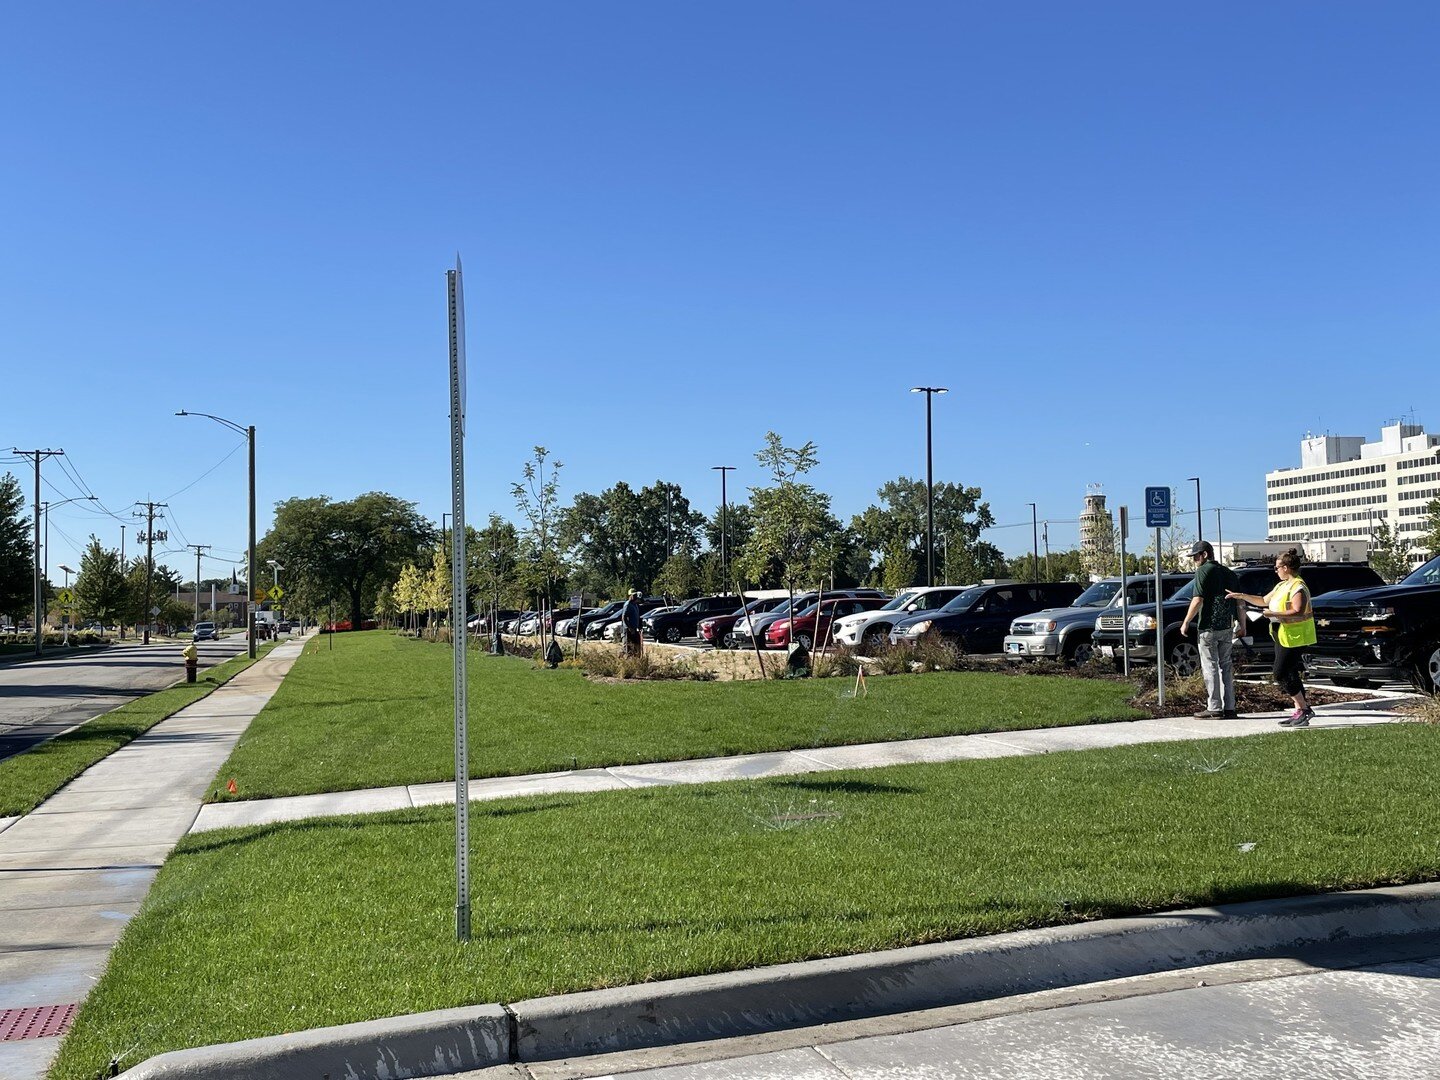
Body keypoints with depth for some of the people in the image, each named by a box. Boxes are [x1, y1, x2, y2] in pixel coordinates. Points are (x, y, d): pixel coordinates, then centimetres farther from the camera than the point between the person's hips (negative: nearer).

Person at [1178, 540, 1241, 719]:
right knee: (1226, 665, 12)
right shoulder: (1229, 572, 15)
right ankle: (1229, 707, 13)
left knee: (1210, 666, -2)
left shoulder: (1203, 571, -8)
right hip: (1227, 626, 7)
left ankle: (1214, 707, -4)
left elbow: (1198, 600, -15)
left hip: (1209, 626, -7)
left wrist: (1186, 622, -9)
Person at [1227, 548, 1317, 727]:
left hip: (1294, 638, -10)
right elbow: (1264, 601, 26)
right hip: (1283, 637, 10)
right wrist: (1242, 596, 21)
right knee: (1290, 674, 10)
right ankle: (1300, 712, 15)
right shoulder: (1282, 586, 16)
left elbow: (1298, 613, -25)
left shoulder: (1298, 587, -15)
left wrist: (1274, 614, -26)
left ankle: (1304, 708, -4)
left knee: (1280, 674, -11)